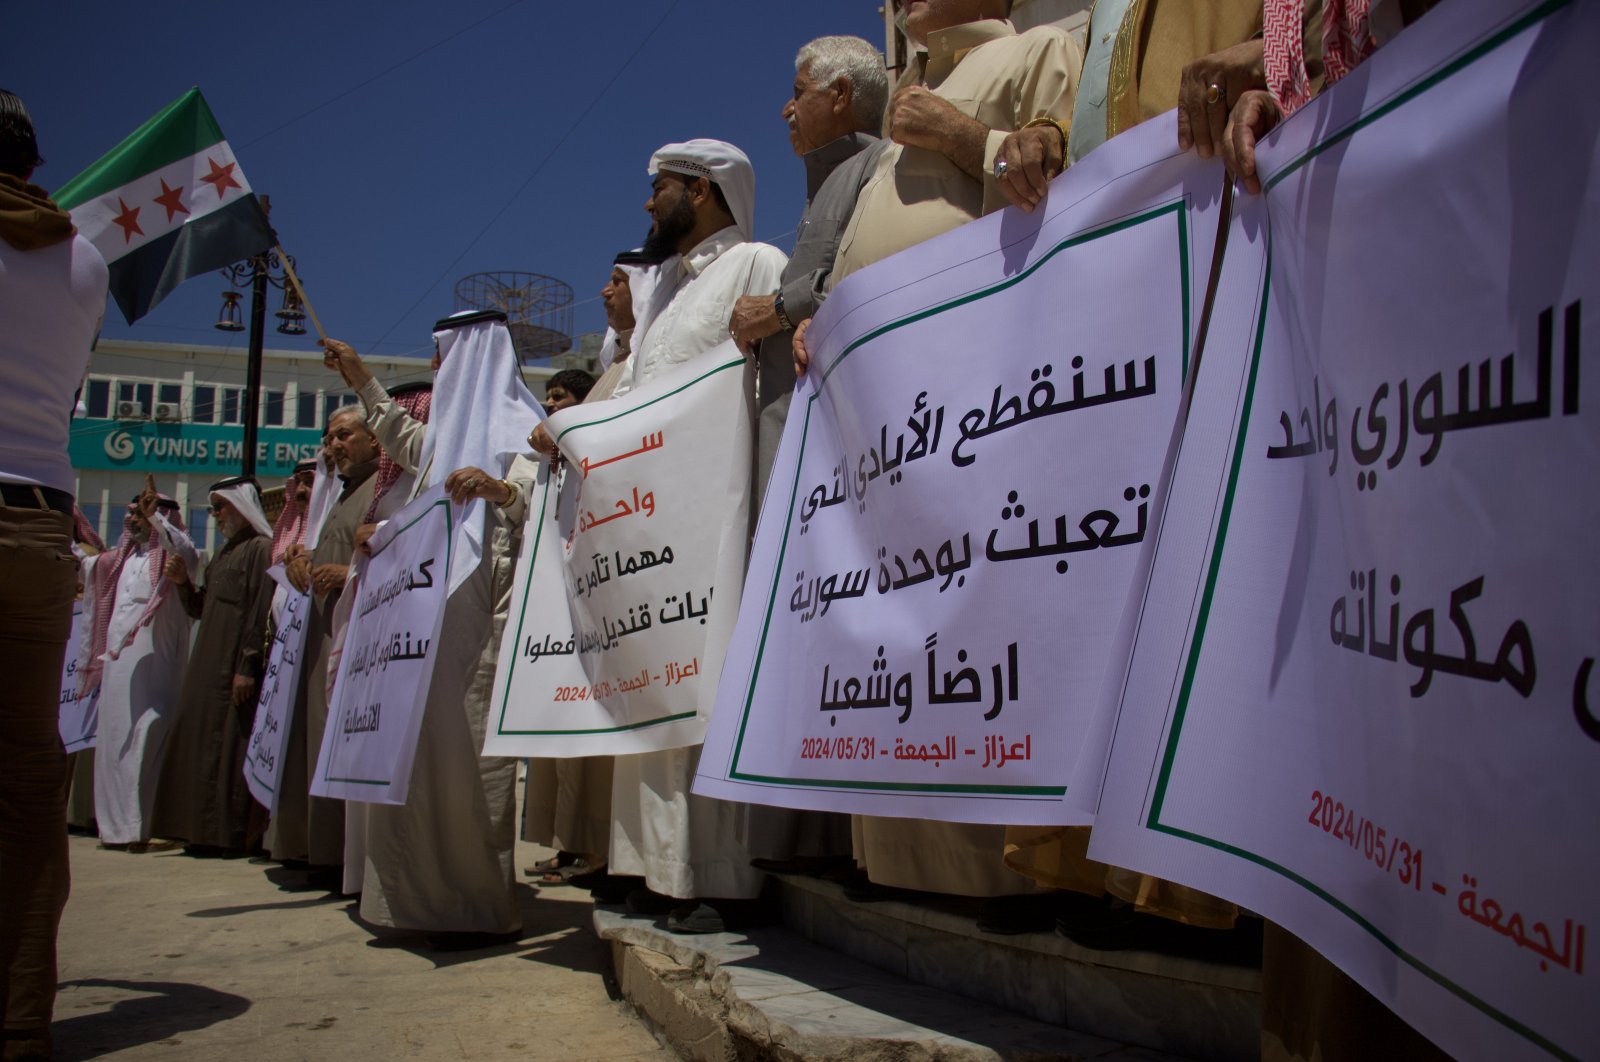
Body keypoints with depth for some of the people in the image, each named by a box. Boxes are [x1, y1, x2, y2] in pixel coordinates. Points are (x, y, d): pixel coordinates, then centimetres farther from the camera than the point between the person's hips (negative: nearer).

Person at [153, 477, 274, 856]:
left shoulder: (261, 550, -8)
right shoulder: (224, 554, 20)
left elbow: (261, 612, -16)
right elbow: (202, 610, 21)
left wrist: (248, 667, -21)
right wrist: (183, 582, 3)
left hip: (234, 667, -9)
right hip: (208, 665, 9)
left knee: (229, 746, -7)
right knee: (201, 744, 9)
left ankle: (232, 834, -3)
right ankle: (205, 830, 15)